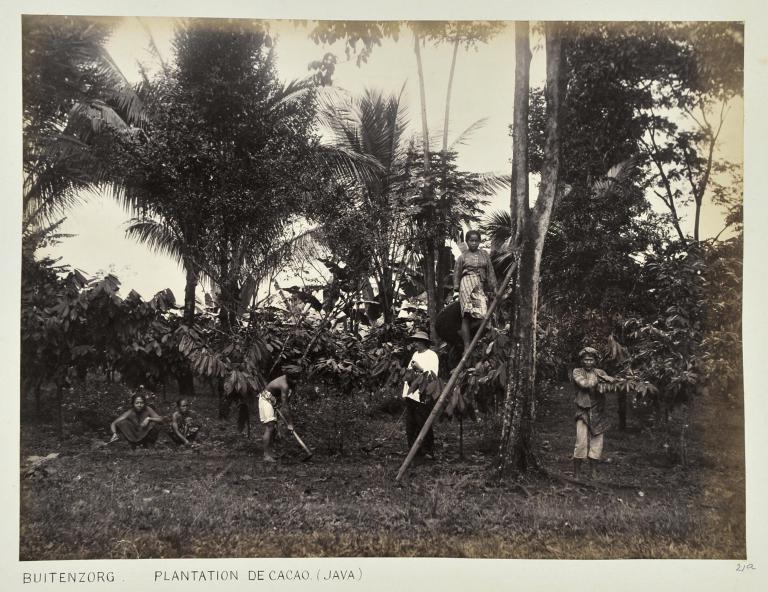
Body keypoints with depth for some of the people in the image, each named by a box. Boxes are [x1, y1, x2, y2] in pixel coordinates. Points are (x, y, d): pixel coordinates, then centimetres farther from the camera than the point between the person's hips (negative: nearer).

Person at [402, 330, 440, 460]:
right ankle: (413, 450, 17)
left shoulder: (431, 356, -5)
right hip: (410, 395, 8)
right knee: (410, 425, 9)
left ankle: (428, 451, 3)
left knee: (423, 425, -5)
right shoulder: (415, 354, 18)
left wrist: (420, 369, -17)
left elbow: (433, 375, -13)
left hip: (422, 396, -8)